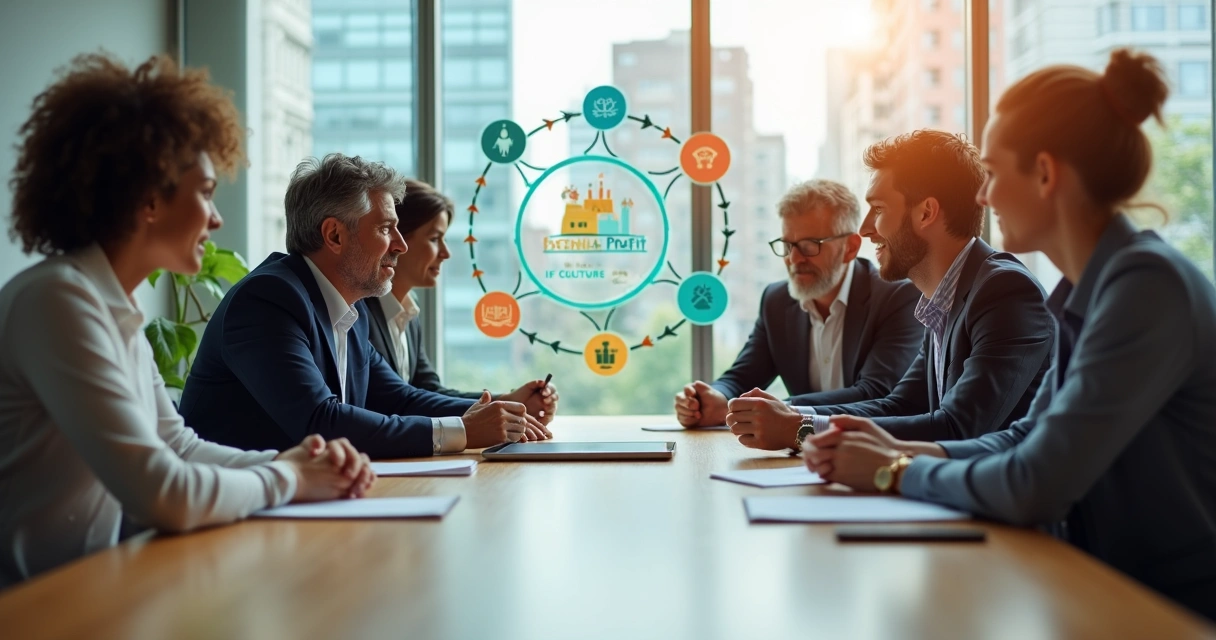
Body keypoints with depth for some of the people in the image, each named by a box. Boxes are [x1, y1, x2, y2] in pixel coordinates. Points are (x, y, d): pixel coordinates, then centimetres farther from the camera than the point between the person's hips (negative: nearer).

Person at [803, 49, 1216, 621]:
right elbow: (1031, 438, 13)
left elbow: (1034, 486, -25)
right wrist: (903, 449, -1)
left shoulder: (1147, 285, -22)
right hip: (1112, 593, 7)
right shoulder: (1089, 288, 6)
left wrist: (897, 472, -10)